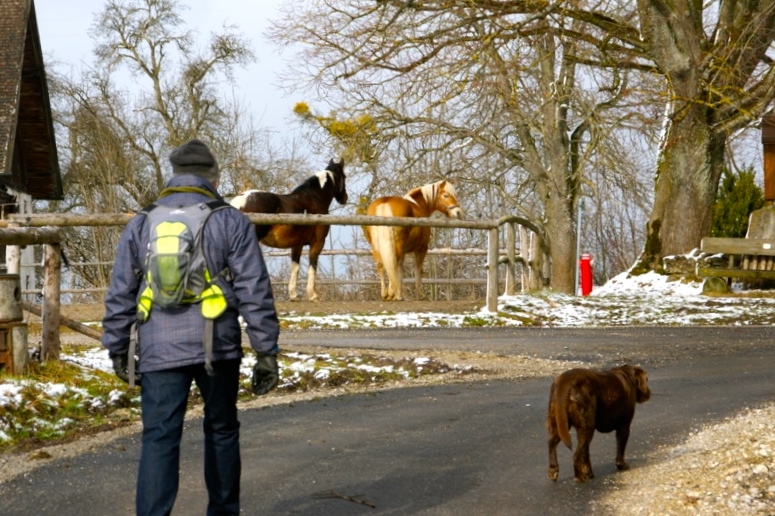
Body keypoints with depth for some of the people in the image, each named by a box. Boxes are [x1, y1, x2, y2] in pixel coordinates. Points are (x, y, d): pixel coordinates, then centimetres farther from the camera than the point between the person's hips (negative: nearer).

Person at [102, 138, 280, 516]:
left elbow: (119, 295, 9)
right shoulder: (232, 222, 1)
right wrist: (266, 352, 0)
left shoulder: (141, 225, 8)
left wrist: (118, 349, 18)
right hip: (218, 347, 0)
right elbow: (255, 293, -3)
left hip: (160, 352, 1)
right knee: (221, 431, 16)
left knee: (159, 439, -2)